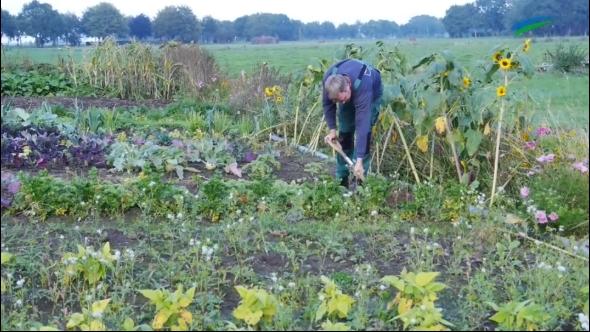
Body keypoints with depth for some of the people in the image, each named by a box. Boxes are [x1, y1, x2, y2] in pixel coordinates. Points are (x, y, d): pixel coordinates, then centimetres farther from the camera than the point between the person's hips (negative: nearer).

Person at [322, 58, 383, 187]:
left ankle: (358, 179, -7)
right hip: (347, 91, 4)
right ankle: (342, 178, 11)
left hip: (372, 92, -4)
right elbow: (327, 103, -13)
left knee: (364, 131, -16)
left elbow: (362, 124, -49)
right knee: (344, 134, 1)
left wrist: (359, 161, -51)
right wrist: (332, 129, -19)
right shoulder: (329, 78, -35)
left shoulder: (362, 86, -47)